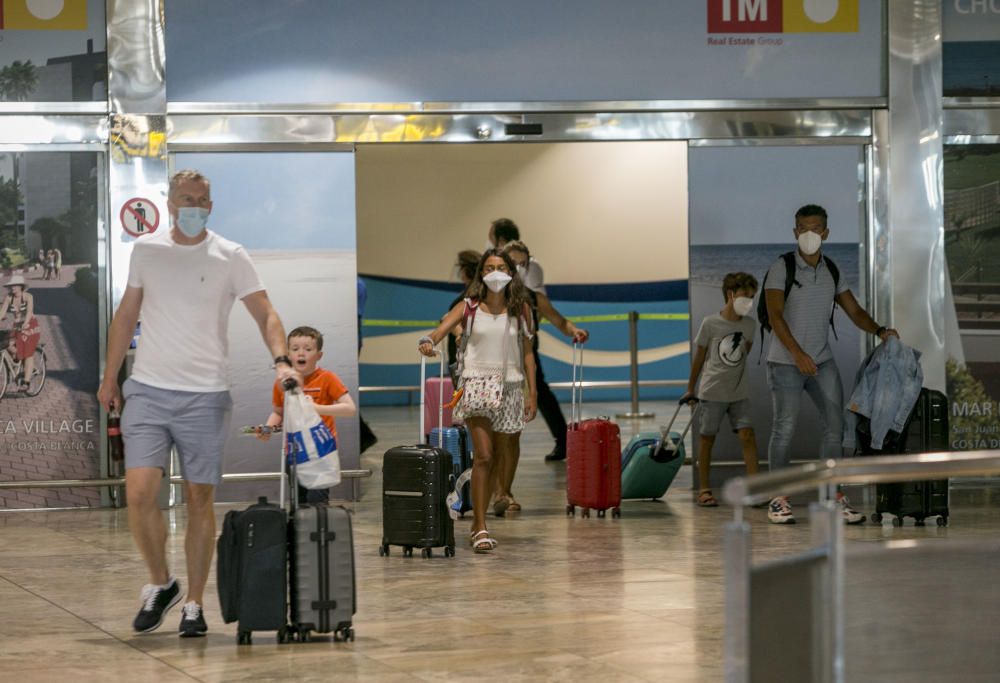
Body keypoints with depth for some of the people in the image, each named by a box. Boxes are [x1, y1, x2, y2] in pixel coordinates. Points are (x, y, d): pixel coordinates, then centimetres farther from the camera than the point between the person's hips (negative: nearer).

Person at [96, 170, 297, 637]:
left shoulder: (230, 257, -1)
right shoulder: (145, 249, 7)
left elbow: (264, 314, -3)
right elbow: (127, 315, 16)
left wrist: (281, 359, -21)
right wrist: (109, 377, 15)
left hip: (204, 395, -1)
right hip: (147, 390, 2)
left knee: (200, 501, 2)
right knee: (139, 494, -10)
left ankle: (194, 604, 13)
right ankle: (160, 583, 12)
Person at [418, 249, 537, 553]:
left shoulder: (520, 309, 5)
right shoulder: (468, 307, -1)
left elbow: (527, 353, 9)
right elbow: (441, 329, -14)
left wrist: (532, 393, 5)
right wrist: (427, 343, -37)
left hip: (509, 386, 3)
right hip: (477, 384, -3)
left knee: (501, 458, 8)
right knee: (483, 455, -14)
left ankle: (477, 524, 20)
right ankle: (480, 529, -13)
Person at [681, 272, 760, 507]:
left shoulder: (750, 325, 1)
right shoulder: (710, 323, -8)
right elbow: (699, 357, 1)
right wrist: (691, 389, 8)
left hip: (739, 392, 3)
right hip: (712, 391, -3)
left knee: (747, 435, -8)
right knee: (707, 438, 5)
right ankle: (704, 490, 13)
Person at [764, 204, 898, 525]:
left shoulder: (832, 272, 9)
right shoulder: (781, 269, -8)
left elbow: (854, 311, 9)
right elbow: (775, 315, -17)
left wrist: (879, 331, -11)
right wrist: (797, 354, -28)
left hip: (822, 361, 5)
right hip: (785, 362, -5)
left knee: (835, 426, -1)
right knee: (784, 429, -5)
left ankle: (835, 498, 4)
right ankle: (778, 500, 3)